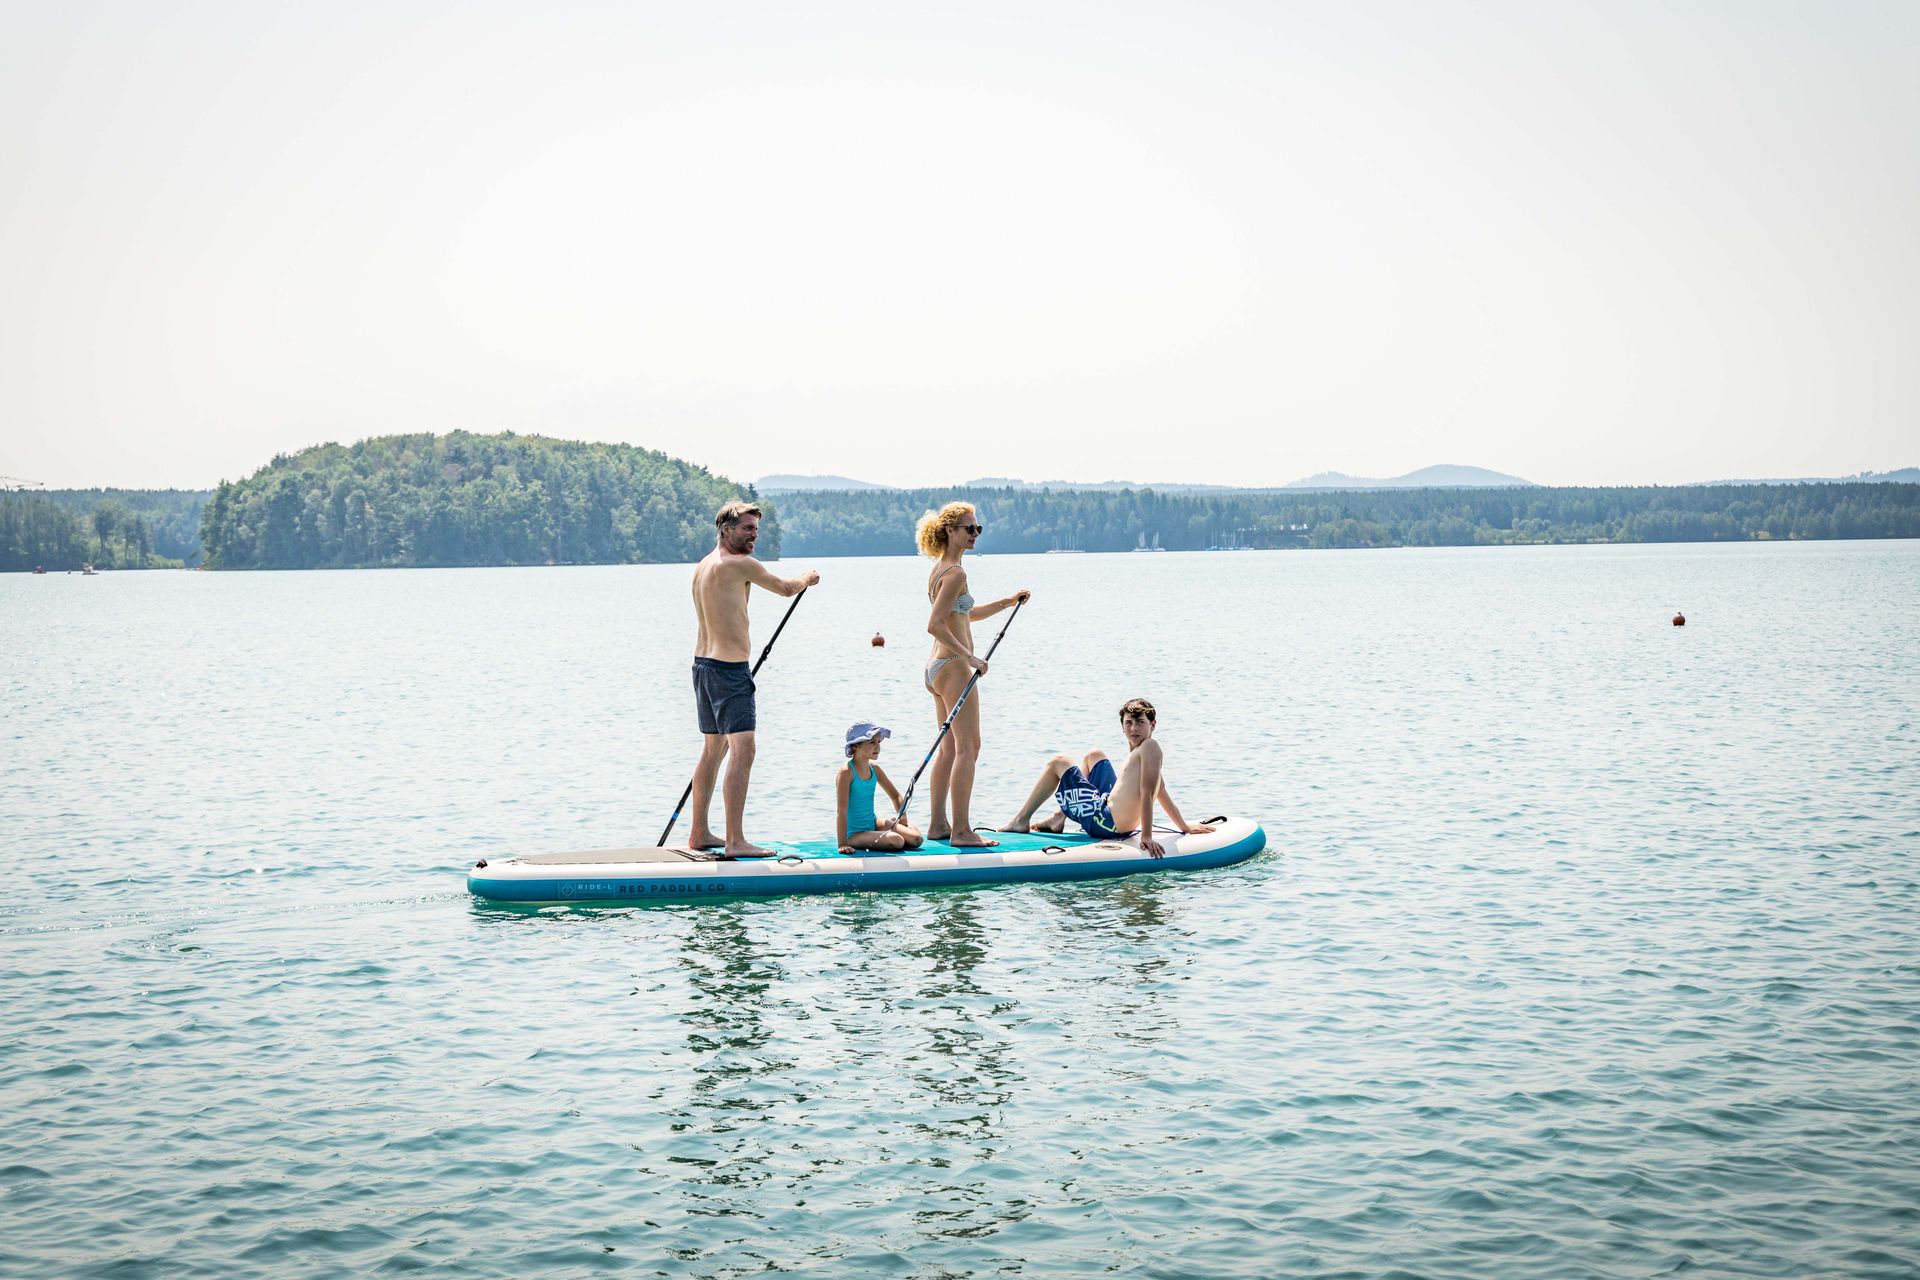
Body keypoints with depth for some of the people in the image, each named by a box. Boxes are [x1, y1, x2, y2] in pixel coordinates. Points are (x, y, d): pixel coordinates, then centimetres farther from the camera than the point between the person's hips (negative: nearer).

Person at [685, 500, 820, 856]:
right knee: (742, 750, -11)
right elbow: (786, 589, 0)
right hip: (730, 668, -10)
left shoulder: (701, 567, 15)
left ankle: (699, 833, 24)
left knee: (713, 749, 18)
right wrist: (808, 578, 20)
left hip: (703, 663, 10)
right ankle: (735, 840, -15)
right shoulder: (740, 564, -12)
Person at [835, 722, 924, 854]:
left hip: (873, 823, 7)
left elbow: (895, 795, 16)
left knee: (916, 839, -8)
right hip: (853, 833, -7)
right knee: (896, 841, -27)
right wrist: (842, 844, -28)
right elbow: (842, 810, -24)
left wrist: (903, 822, 8)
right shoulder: (846, 772, -19)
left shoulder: (874, 768, 3)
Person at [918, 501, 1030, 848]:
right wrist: (970, 657, -22)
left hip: (938, 667, 10)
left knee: (949, 748, 15)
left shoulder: (940, 569, 15)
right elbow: (935, 625, -24)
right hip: (953, 667, -10)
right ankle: (962, 830, -7)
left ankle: (938, 825, 19)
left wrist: (1007, 602, 20)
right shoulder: (955, 573, -16)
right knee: (968, 748, -7)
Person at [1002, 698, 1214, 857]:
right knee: (1095, 756, 31)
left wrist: (1146, 836, -27)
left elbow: (1147, 793, -24)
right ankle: (1060, 817, 28)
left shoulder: (1149, 747, -19)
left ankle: (1022, 820, 21)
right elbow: (1163, 795, 16)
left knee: (1058, 762, 8)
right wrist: (1184, 827, 25)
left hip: (1106, 822, -10)